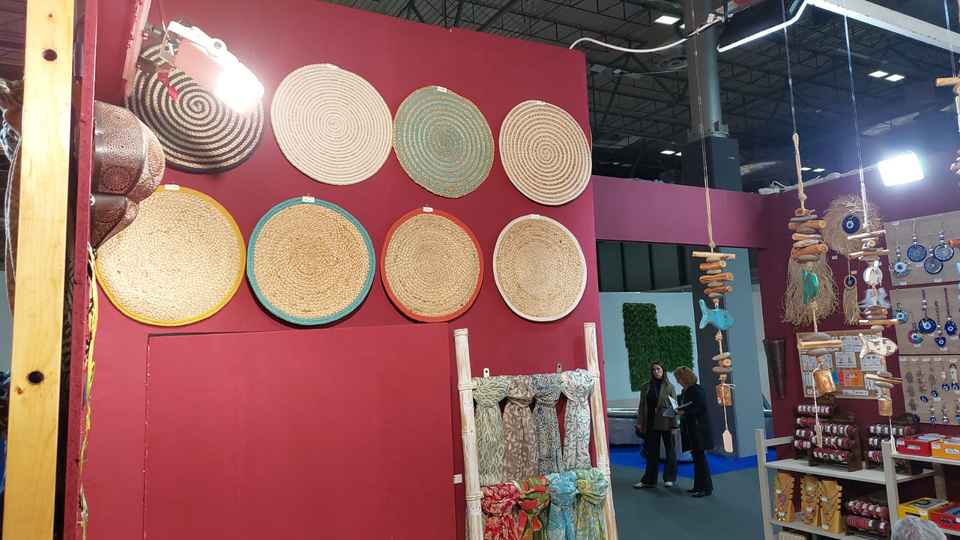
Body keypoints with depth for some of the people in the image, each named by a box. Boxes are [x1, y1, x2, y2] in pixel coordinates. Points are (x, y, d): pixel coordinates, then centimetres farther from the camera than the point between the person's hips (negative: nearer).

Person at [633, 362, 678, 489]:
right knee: (651, 452, 8)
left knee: (670, 450, 7)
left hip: (666, 422, -2)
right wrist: (639, 423, 0)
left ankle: (669, 478, 19)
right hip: (651, 423, 2)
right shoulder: (645, 387, 6)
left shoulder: (669, 387, 0)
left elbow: (674, 406, -3)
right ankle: (649, 480, 13)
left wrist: (674, 425, -9)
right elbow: (642, 406, 7)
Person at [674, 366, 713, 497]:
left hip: (699, 429, -9)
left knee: (700, 456, -6)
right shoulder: (684, 391, 13)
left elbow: (701, 407, -18)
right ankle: (698, 486, 21)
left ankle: (706, 488, 0)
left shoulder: (697, 390, -13)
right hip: (690, 429, 9)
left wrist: (684, 412, -22)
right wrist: (679, 410, 4)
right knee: (696, 457, 13)